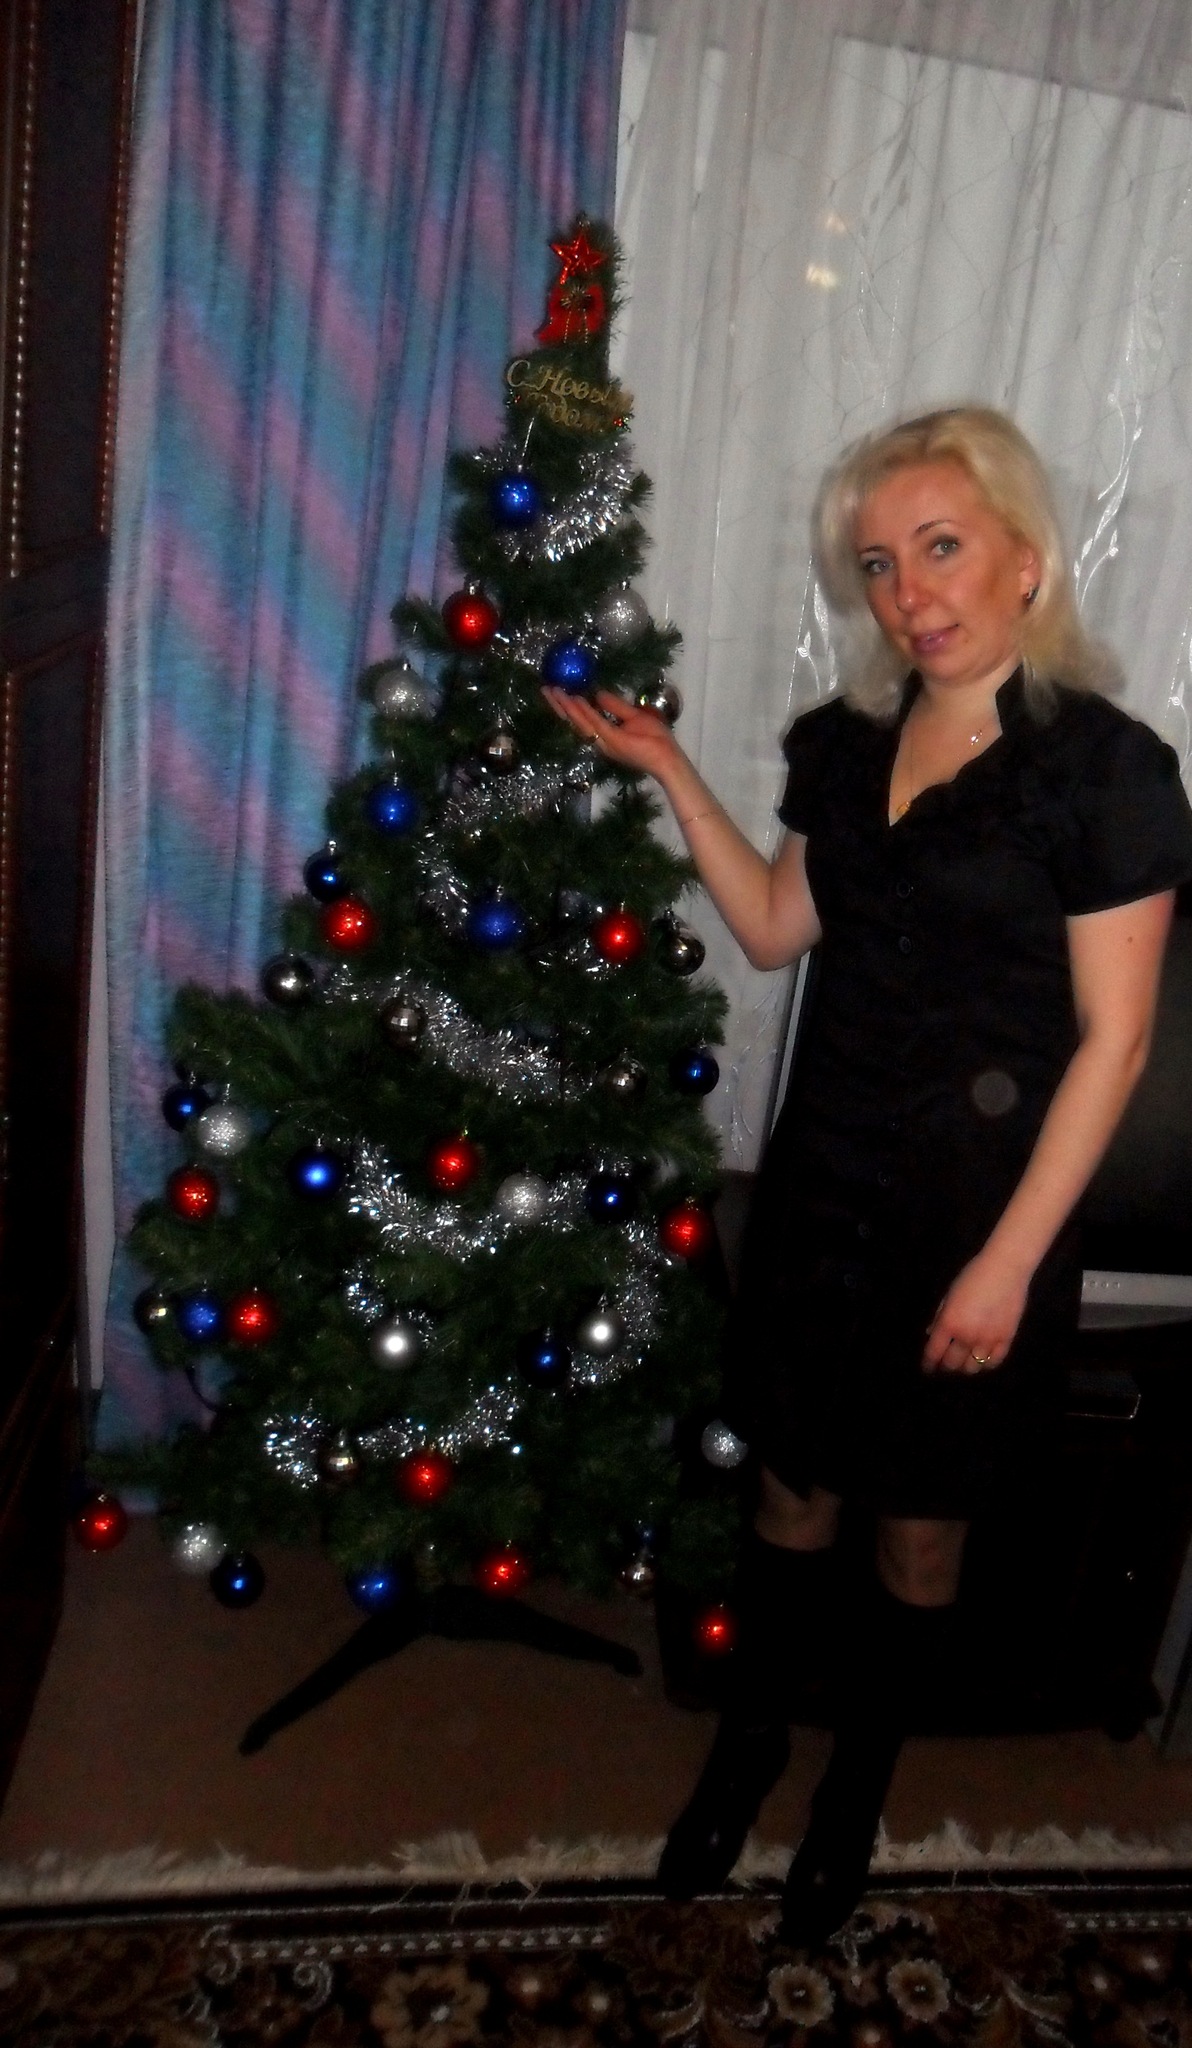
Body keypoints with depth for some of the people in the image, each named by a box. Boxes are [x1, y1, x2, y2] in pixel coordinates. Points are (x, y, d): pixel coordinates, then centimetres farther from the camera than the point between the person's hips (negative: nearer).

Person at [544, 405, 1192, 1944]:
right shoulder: (851, 740, 4)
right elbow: (775, 928, 10)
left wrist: (1010, 1258, -15)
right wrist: (667, 771, 3)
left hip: (974, 1210, -4)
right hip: (820, 1181, 4)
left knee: (920, 1528, 15)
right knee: (792, 1486, 19)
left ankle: (857, 1788, 41)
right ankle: (746, 1741, 44)